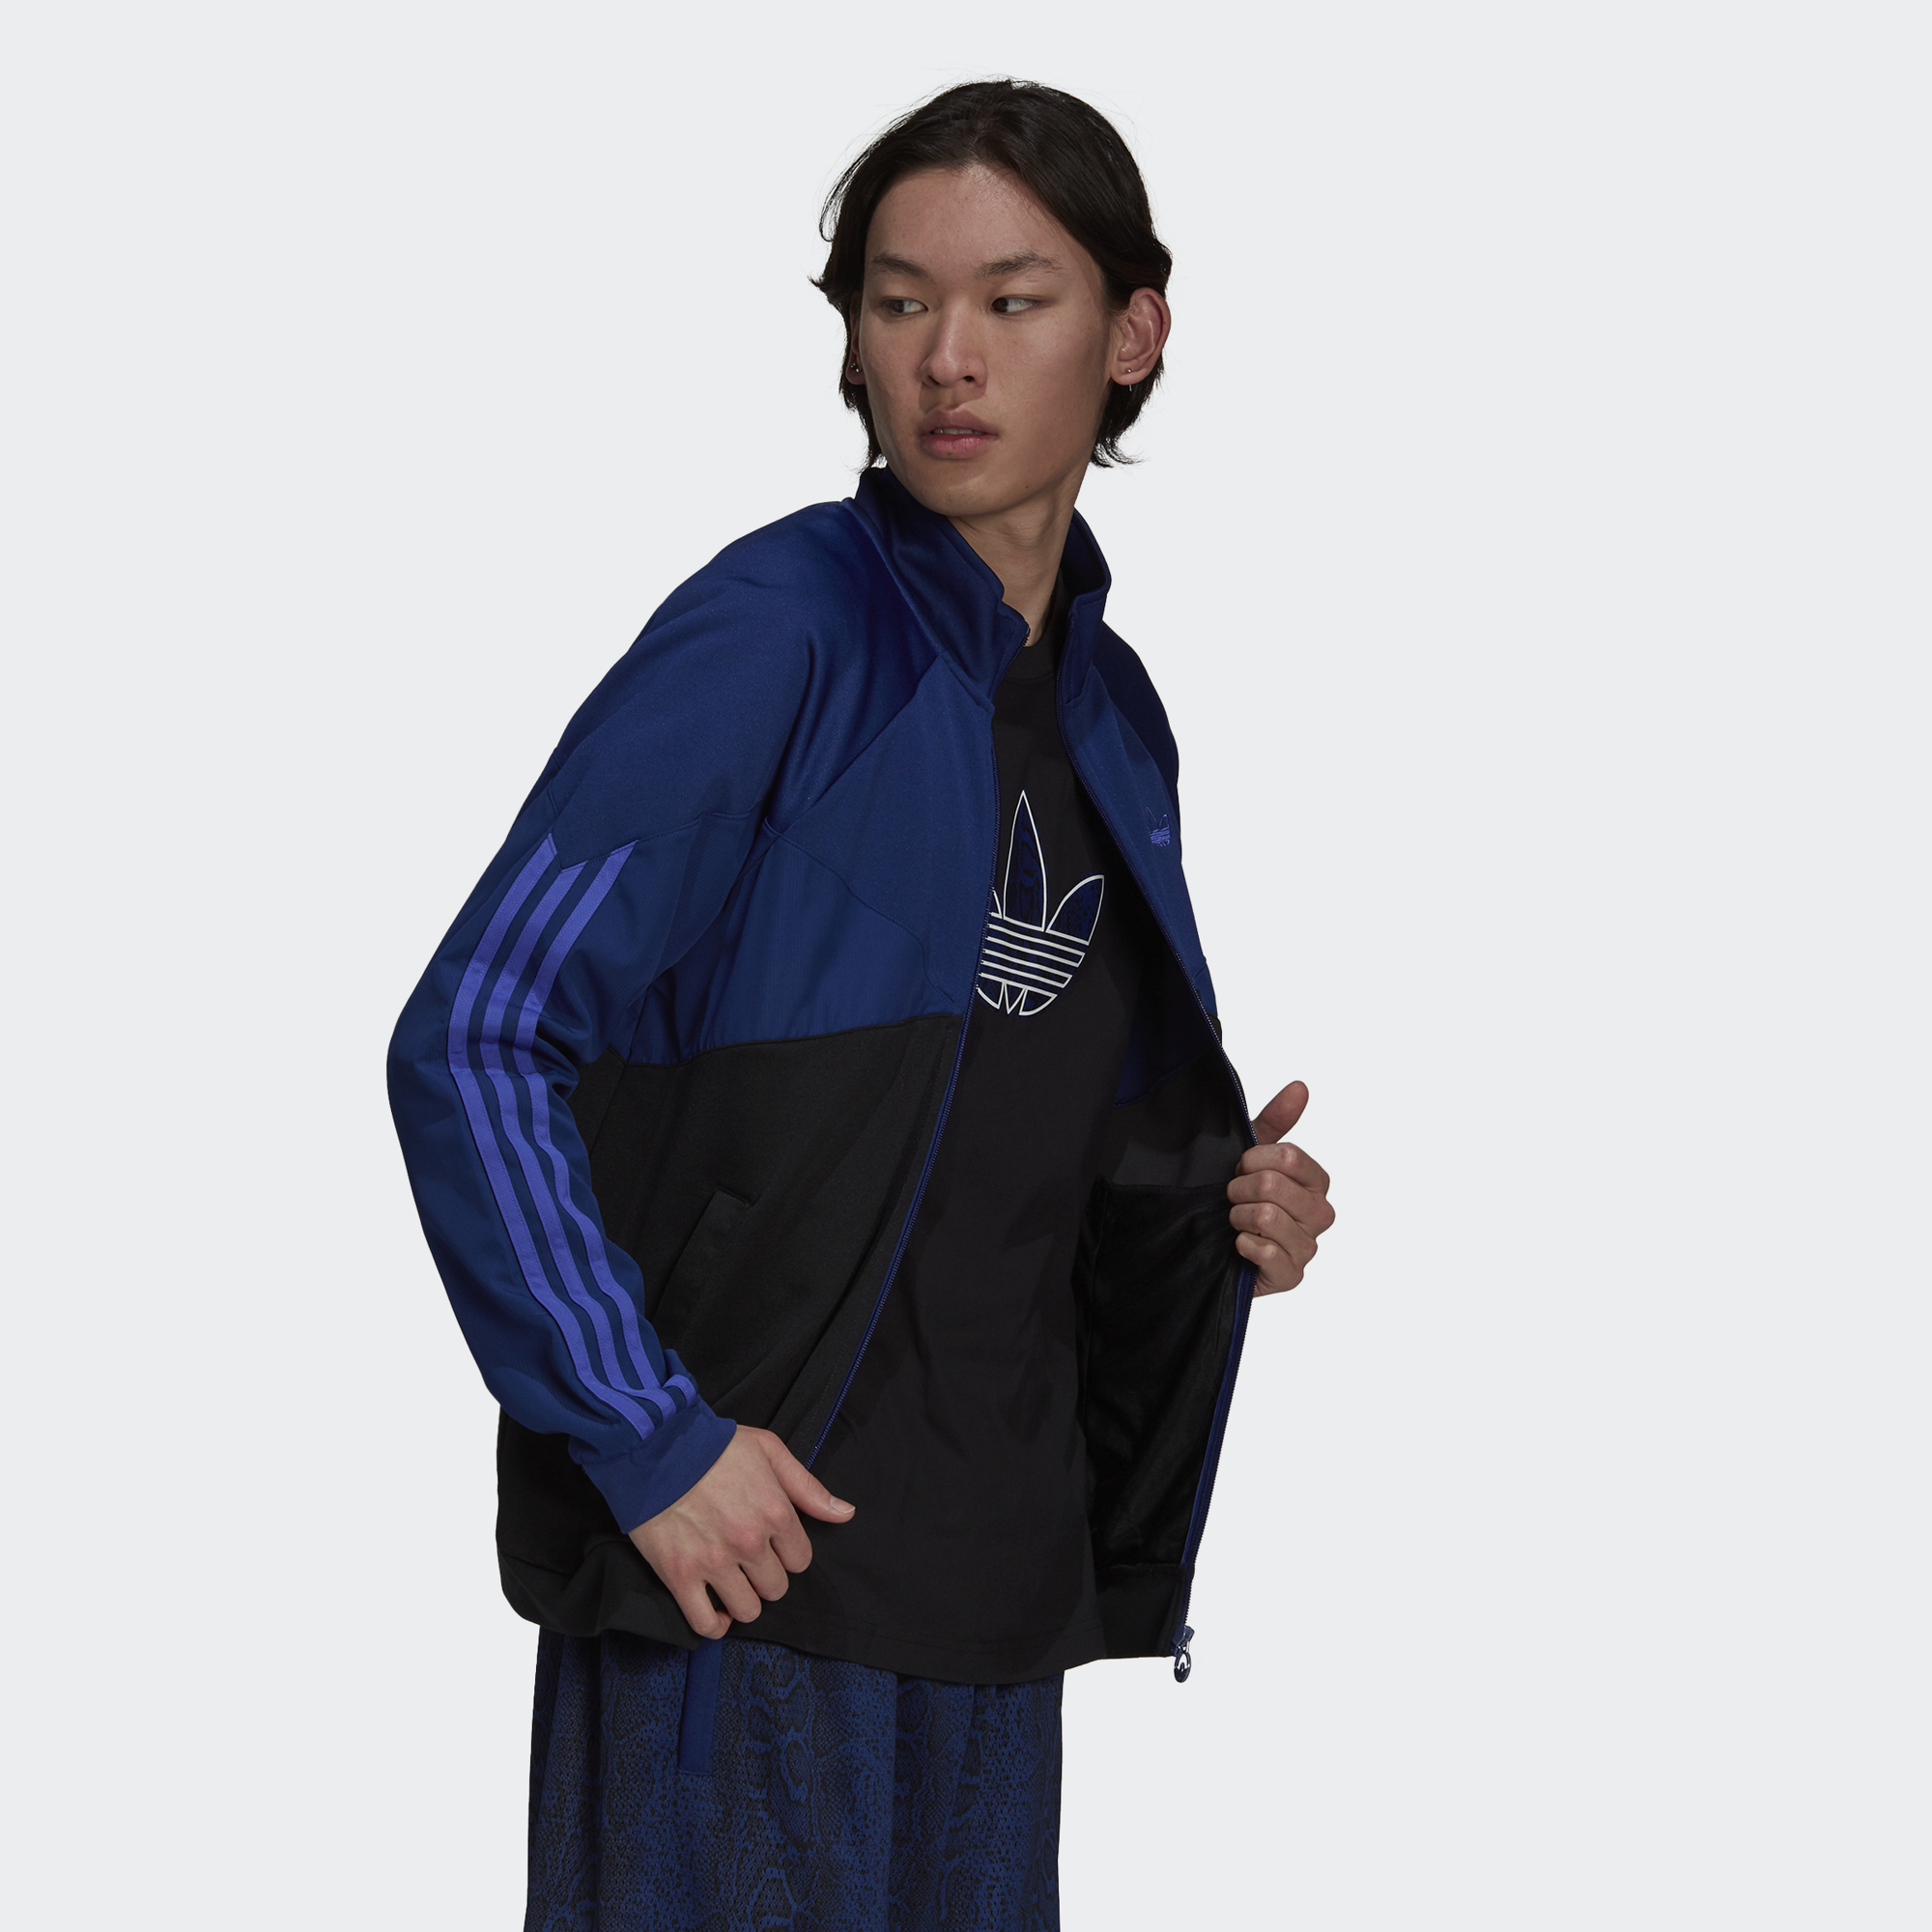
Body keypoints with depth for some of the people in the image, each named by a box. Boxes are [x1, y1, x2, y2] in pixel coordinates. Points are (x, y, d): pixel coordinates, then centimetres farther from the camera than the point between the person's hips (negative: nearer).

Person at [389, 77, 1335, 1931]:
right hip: (748, 1559, -7)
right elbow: (472, 1043, -15)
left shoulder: (1112, 712, 11)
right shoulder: (778, 629, -10)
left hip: (997, 1581, 7)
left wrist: (1222, 1207, 3)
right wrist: (646, 1436, -19)